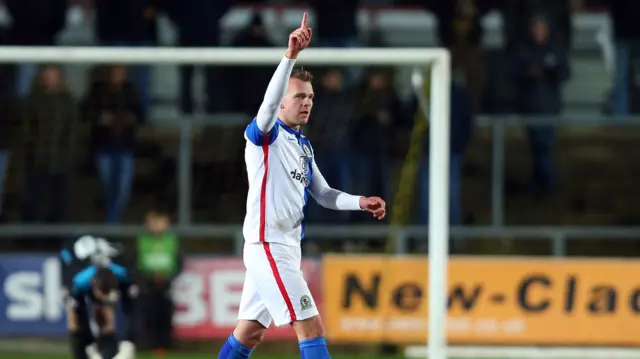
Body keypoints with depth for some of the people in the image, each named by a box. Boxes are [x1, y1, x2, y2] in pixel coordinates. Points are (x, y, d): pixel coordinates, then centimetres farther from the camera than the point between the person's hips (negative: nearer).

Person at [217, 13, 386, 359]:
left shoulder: (303, 145, 16)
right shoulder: (266, 135, -9)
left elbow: (323, 194, 21)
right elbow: (270, 102, -30)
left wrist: (360, 202, 2)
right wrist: (290, 56, -44)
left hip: (285, 248, 9)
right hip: (268, 246, -9)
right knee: (311, 327, -14)